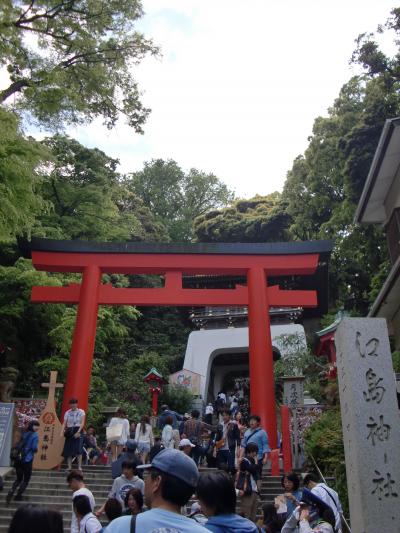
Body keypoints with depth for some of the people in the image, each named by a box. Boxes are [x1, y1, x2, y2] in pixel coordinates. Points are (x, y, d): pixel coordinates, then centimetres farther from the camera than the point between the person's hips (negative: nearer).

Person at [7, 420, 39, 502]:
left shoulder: (24, 433, 11)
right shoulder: (35, 435, -9)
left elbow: (18, 446, 13)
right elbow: (34, 448, -15)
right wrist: (36, 450, 5)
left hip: (18, 459, 6)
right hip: (27, 460, -6)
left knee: (18, 479, 18)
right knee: (26, 480, 14)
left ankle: (10, 493, -1)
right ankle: (18, 496, 14)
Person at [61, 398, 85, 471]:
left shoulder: (81, 412, 1)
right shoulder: (67, 413, 9)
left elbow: (82, 423, -8)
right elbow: (64, 423, 3)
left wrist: (78, 432, -21)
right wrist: (62, 432, -13)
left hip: (78, 432, -3)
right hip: (69, 432, 3)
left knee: (78, 449, -14)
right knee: (68, 450, 0)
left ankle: (79, 466, -10)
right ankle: (69, 467, 10)